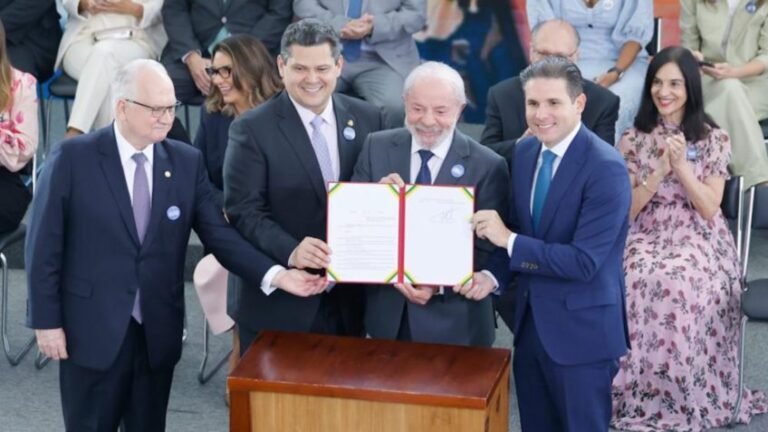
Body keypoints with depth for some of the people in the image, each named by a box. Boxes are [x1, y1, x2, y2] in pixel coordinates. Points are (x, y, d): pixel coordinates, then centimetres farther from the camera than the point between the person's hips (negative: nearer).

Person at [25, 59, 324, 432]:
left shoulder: (187, 161, 2)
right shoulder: (73, 158, -8)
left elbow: (219, 234, -1)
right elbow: (44, 244, -5)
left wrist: (276, 274, -15)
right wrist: (46, 320, -7)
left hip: (159, 330, 3)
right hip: (92, 329, -3)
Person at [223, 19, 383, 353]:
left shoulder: (367, 119, 5)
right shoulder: (252, 129, -8)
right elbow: (243, 210, -13)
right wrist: (290, 252, -29)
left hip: (350, 299, 4)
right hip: (279, 303, -3)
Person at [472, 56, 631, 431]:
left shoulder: (606, 168, -21)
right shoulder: (525, 151, 3)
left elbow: (584, 262, -25)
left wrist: (509, 240, -23)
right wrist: (494, 275, -7)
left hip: (580, 327, -7)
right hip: (530, 317, 7)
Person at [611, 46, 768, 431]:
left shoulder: (714, 139, 4)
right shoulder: (633, 139, 7)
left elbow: (709, 209, -3)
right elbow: (626, 210, 2)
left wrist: (681, 166, -14)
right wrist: (660, 171, -11)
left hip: (698, 238, -1)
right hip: (646, 237, 1)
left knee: (681, 284, -35)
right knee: (645, 282, -34)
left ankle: (684, 398, -20)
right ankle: (642, 392, -20)